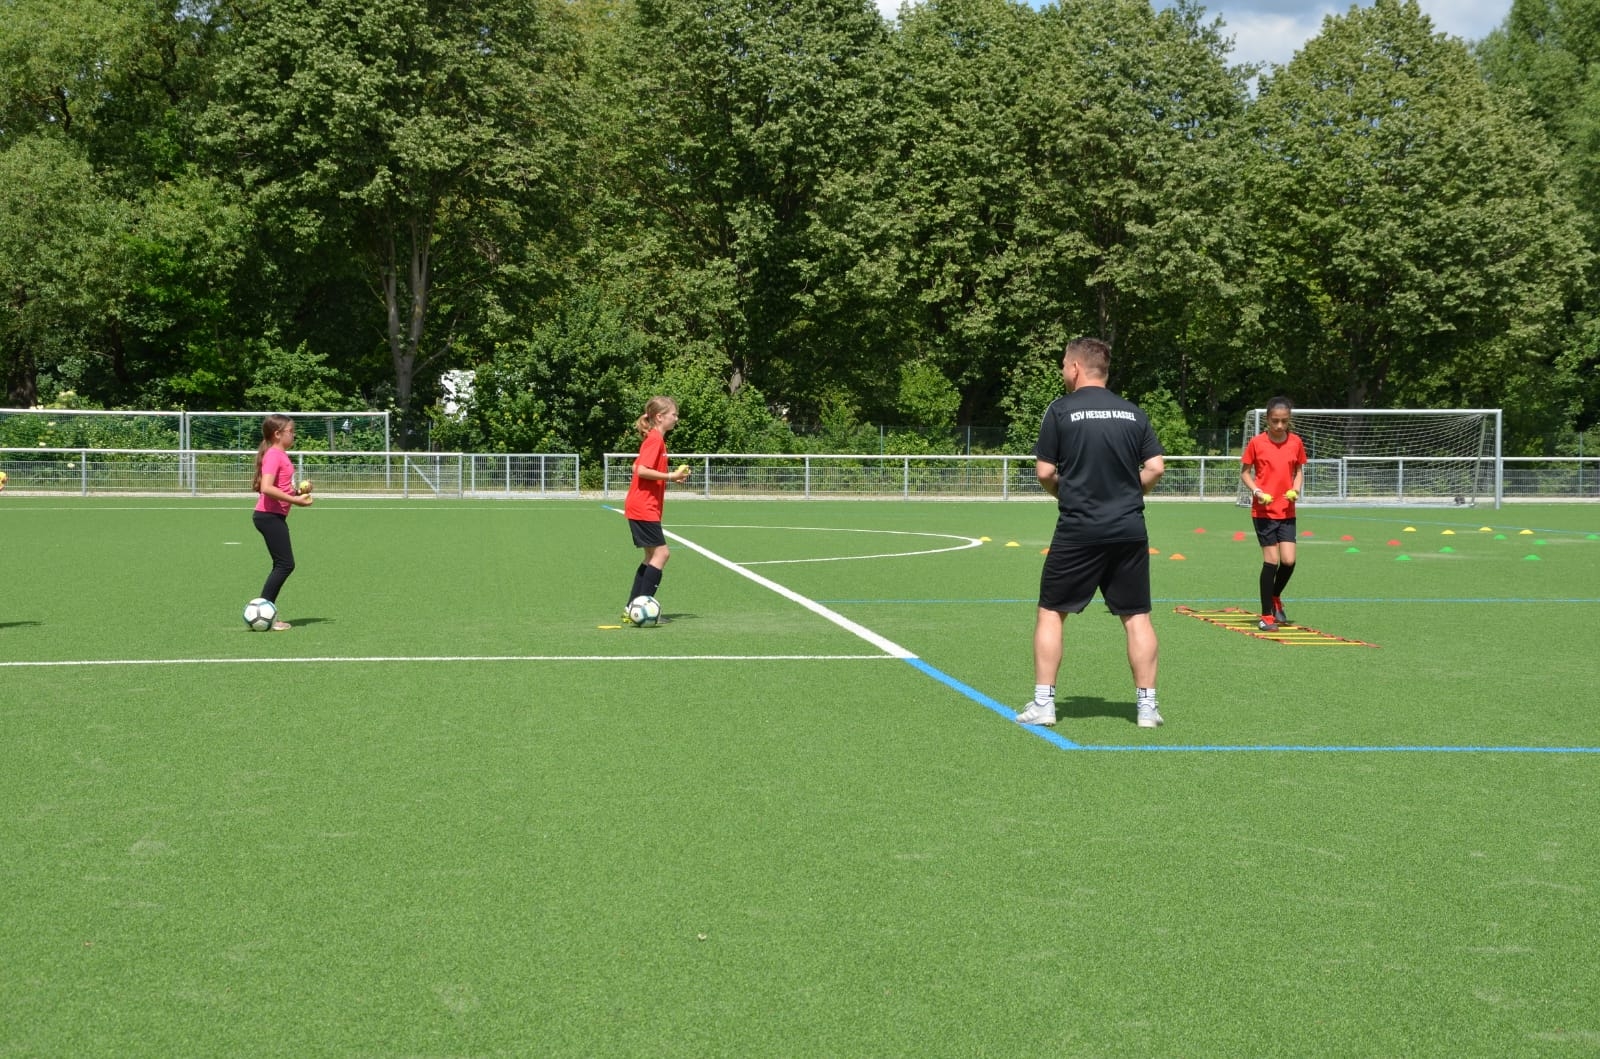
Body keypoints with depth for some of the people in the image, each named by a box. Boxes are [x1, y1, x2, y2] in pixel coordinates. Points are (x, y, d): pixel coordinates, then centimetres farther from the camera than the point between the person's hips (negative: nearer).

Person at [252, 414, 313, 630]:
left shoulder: (281, 455, 16)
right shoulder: (274, 455, -14)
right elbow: (266, 488, -25)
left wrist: (298, 491, 7)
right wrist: (295, 500, -23)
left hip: (276, 517, 10)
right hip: (269, 515, -10)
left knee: (283, 566, 11)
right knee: (285, 564, -10)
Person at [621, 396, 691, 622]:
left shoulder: (655, 439, 16)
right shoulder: (655, 439, -14)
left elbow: (637, 467, 19)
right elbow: (641, 470, -23)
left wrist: (671, 476, 12)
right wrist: (670, 476, -19)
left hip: (644, 508, 10)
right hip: (643, 508, -10)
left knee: (653, 556, 12)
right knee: (661, 553, -9)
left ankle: (632, 609, 12)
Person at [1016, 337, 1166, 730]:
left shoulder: (1061, 409, -4)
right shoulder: (1134, 413, 7)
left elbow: (1045, 472, -4)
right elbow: (1156, 467, 2)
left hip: (1078, 530, -3)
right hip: (1129, 530, 3)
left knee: (1051, 612, 8)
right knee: (1137, 616, 10)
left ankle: (1043, 703, 5)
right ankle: (1147, 705, 10)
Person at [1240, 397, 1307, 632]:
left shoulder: (1296, 442, 3)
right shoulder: (1256, 443, -5)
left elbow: (1299, 470, 15)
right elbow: (1245, 472, 3)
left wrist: (1296, 490, -4)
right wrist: (1257, 491, -13)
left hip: (1287, 511, 3)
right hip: (1263, 510, -3)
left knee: (1289, 560, -6)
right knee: (1271, 560, -6)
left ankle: (1275, 598, 25)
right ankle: (1266, 616, 5)